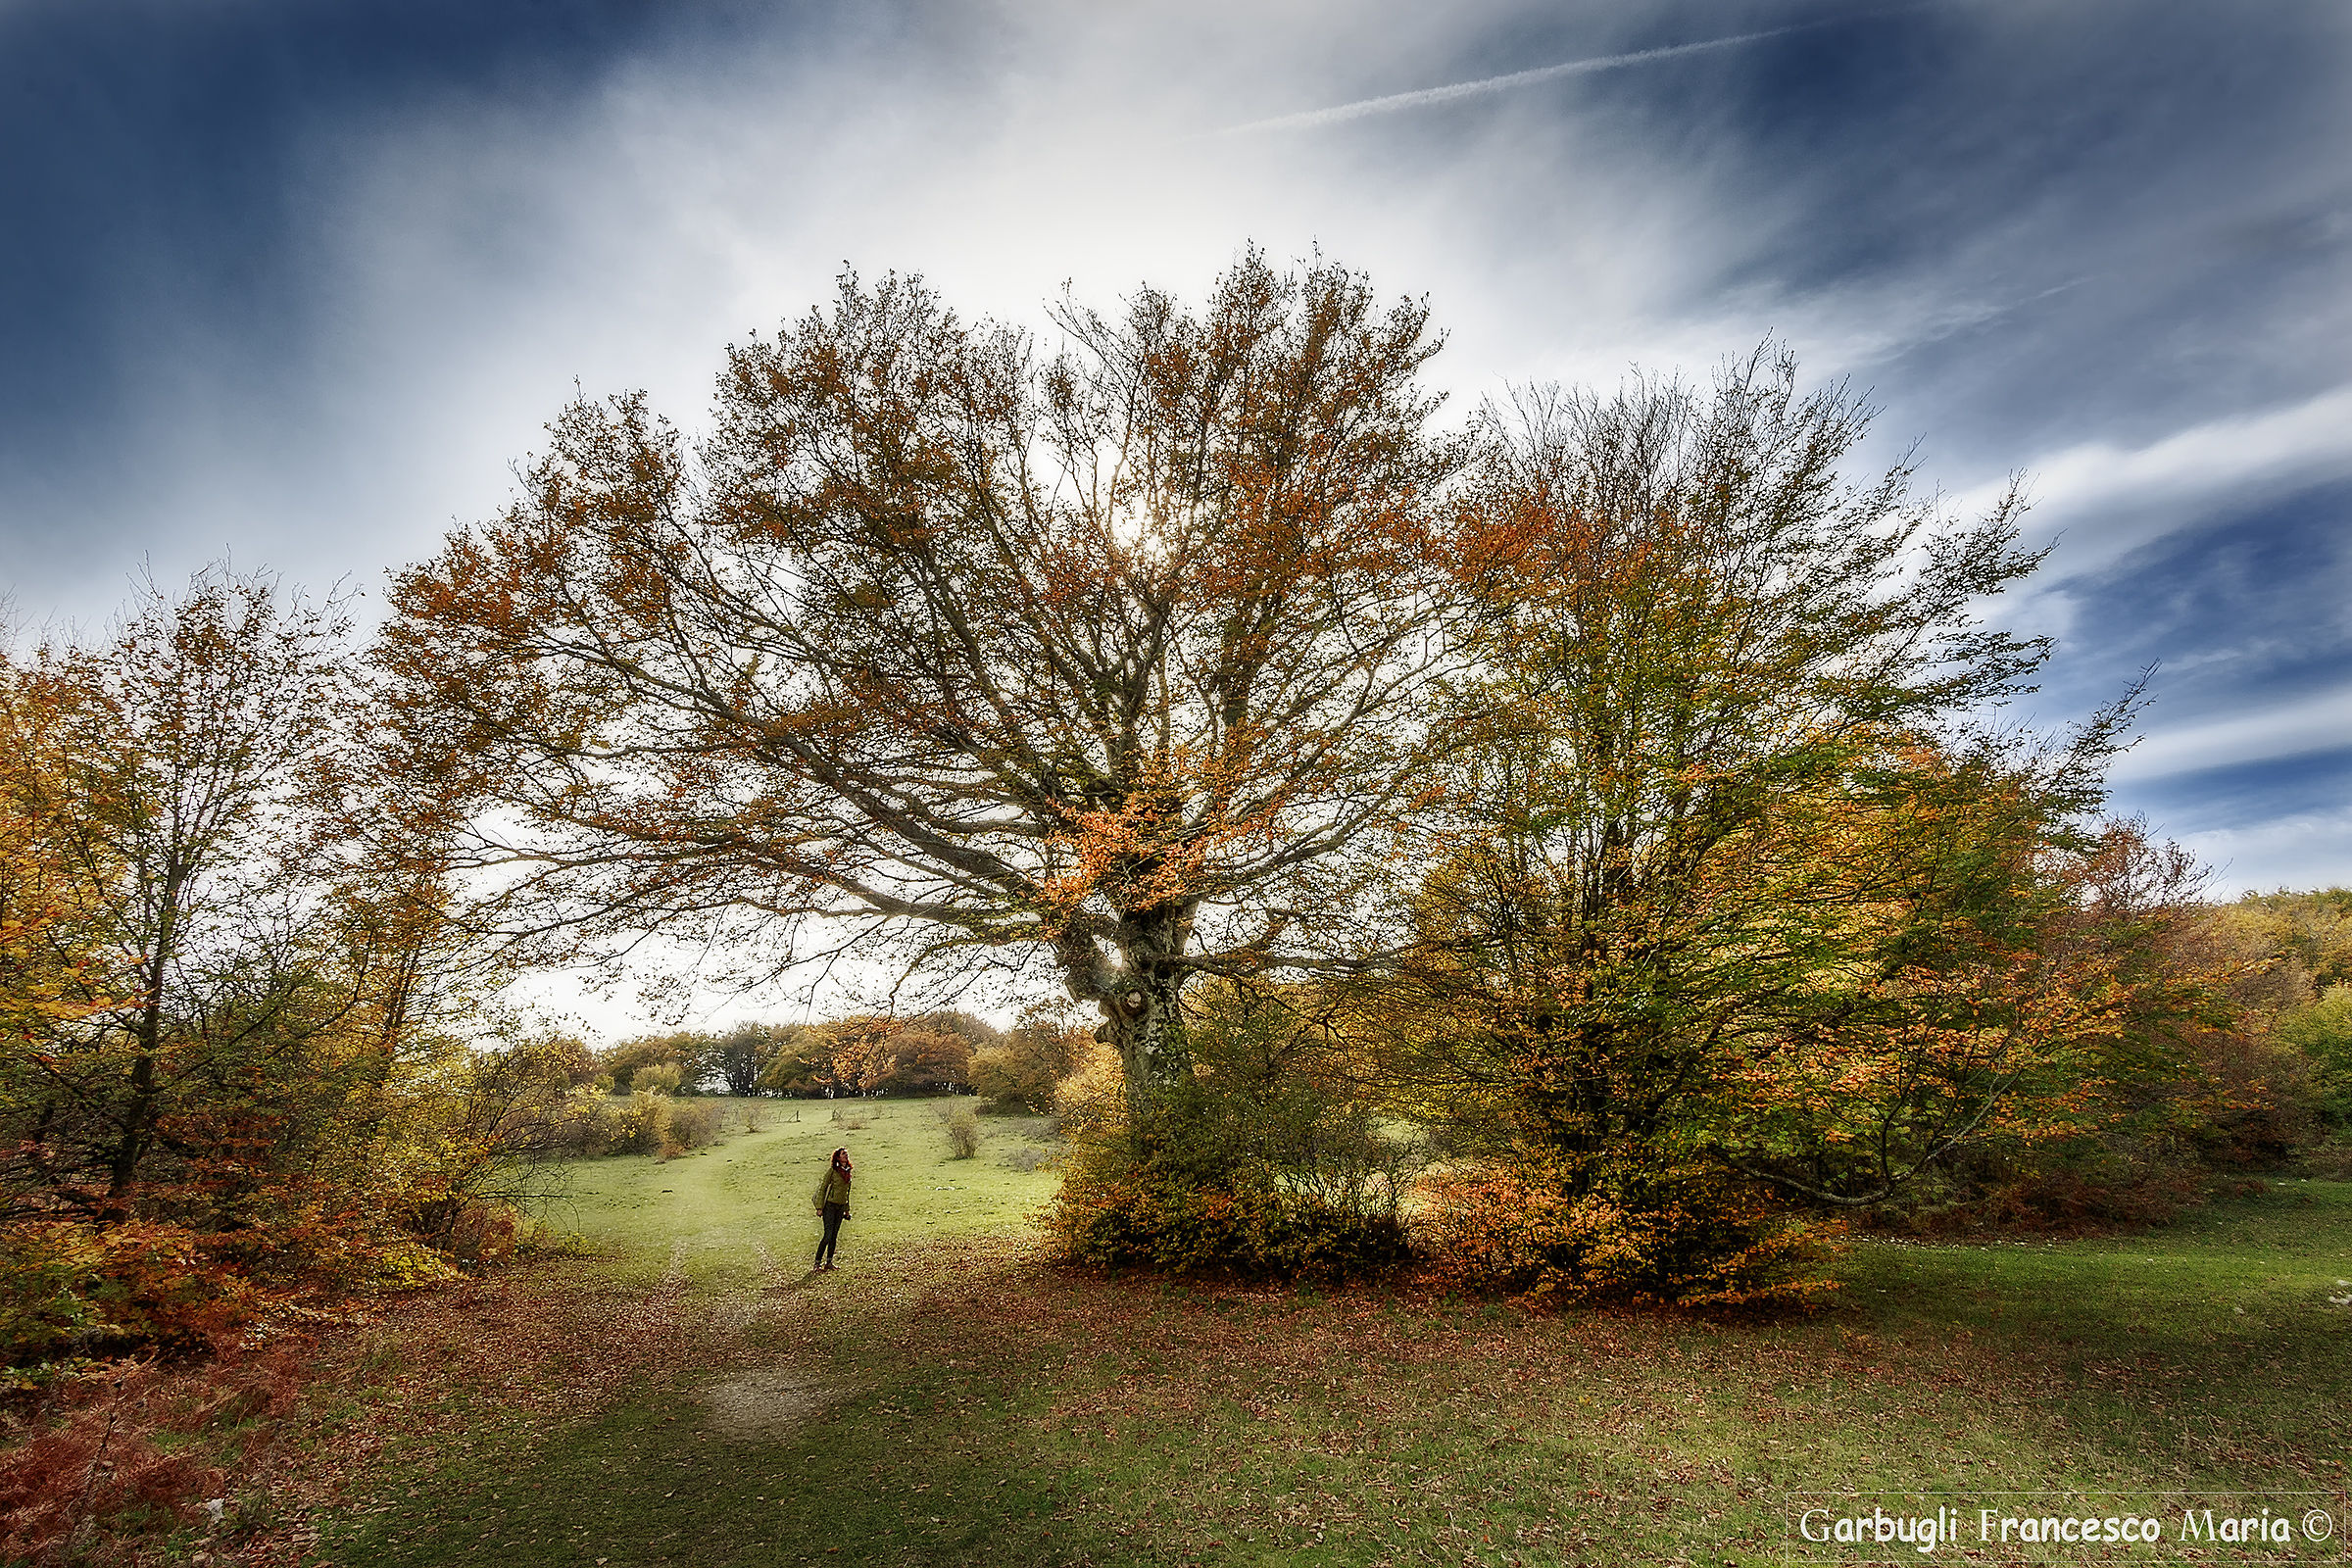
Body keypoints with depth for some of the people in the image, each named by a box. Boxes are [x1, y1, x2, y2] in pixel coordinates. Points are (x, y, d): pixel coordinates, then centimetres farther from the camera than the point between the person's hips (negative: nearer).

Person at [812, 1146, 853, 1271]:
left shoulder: (848, 1172, 10)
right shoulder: (832, 1170, -10)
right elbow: (823, 1188, -8)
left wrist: (847, 1209, 18)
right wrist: (820, 1207, -11)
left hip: (841, 1207, 6)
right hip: (830, 1205, -6)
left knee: (834, 1236, 8)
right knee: (828, 1236, -9)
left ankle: (829, 1262, 16)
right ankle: (817, 1263, 0)